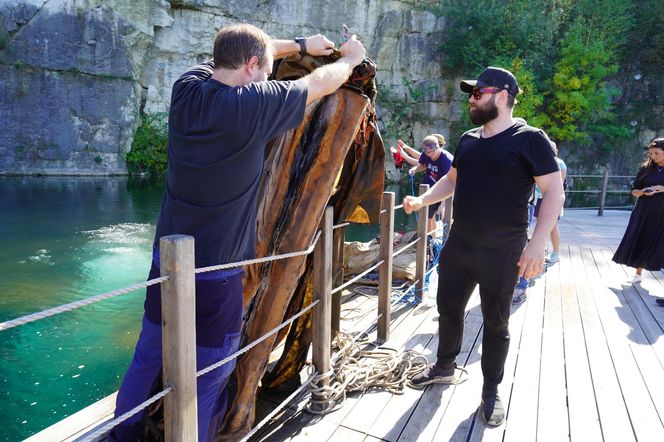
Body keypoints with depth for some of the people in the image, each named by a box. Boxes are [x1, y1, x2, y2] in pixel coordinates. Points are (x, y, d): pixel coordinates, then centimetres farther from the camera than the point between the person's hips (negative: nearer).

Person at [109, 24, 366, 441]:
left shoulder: (187, 88, -1)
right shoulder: (251, 104, -18)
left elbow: (240, 48, 18)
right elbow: (321, 82, -1)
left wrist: (300, 44, 27)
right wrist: (351, 58, 20)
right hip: (215, 275, -7)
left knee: (147, 359, 23)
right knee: (207, 383, 10)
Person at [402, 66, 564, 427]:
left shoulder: (529, 138, -10)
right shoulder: (468, 140, 10)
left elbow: (554, 192, -12)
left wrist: (538, 242, -21)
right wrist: (422, 201, 5)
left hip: (501, 252, -6)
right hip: (458, 245, 6)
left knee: (496, 323, 9)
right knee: (448, 309, 17)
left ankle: (491, 391, 28)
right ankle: (445, 367, 39)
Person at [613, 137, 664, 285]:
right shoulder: (646, 168, 4)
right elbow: (634, 191, 6)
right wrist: (643, 192, -14)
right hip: (644, 212, 2)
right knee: (640, 241, 6)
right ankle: (638, 274, 19)